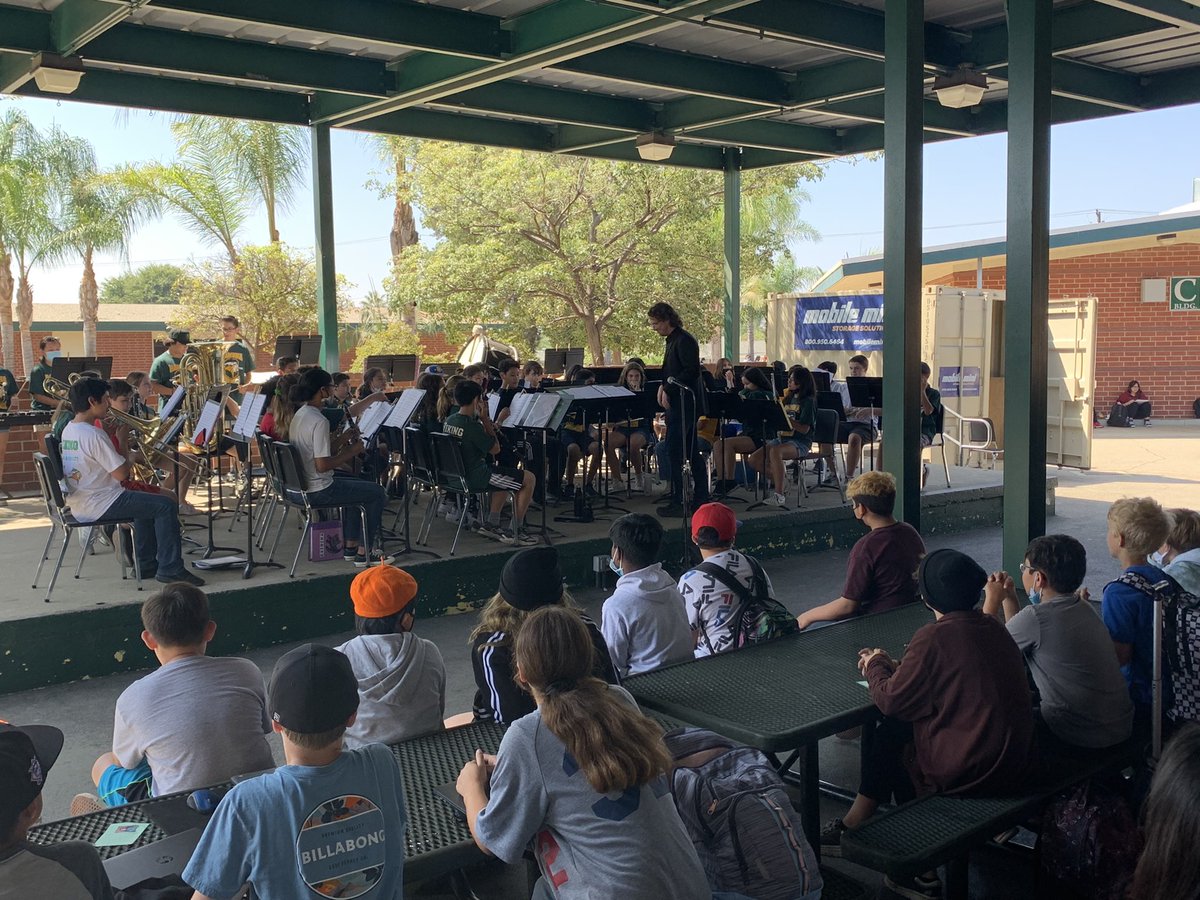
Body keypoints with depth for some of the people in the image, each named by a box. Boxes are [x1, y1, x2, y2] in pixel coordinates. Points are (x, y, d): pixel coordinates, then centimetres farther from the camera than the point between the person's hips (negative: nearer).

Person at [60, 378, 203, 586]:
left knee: (147, 503, 28)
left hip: (78, 503, 10)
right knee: (165, 506, -6)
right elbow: (121, 474, -20)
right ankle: (170, 569, -3)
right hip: (98, 505, -10)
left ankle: (146, 565, 29)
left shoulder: (68, 430, 9)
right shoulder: (92, 434, -22)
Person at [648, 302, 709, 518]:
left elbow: (691, 371, -22)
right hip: (679, 403, 10)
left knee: (674, 451, -9)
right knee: (692, 451, 13)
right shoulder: (673, 340, 16)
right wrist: (664, 386, 4)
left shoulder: (684, 341, -14)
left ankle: (677, 503, -6)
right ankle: (701, 499, 20)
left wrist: (668, 390, -19)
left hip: (684, 403, -10)